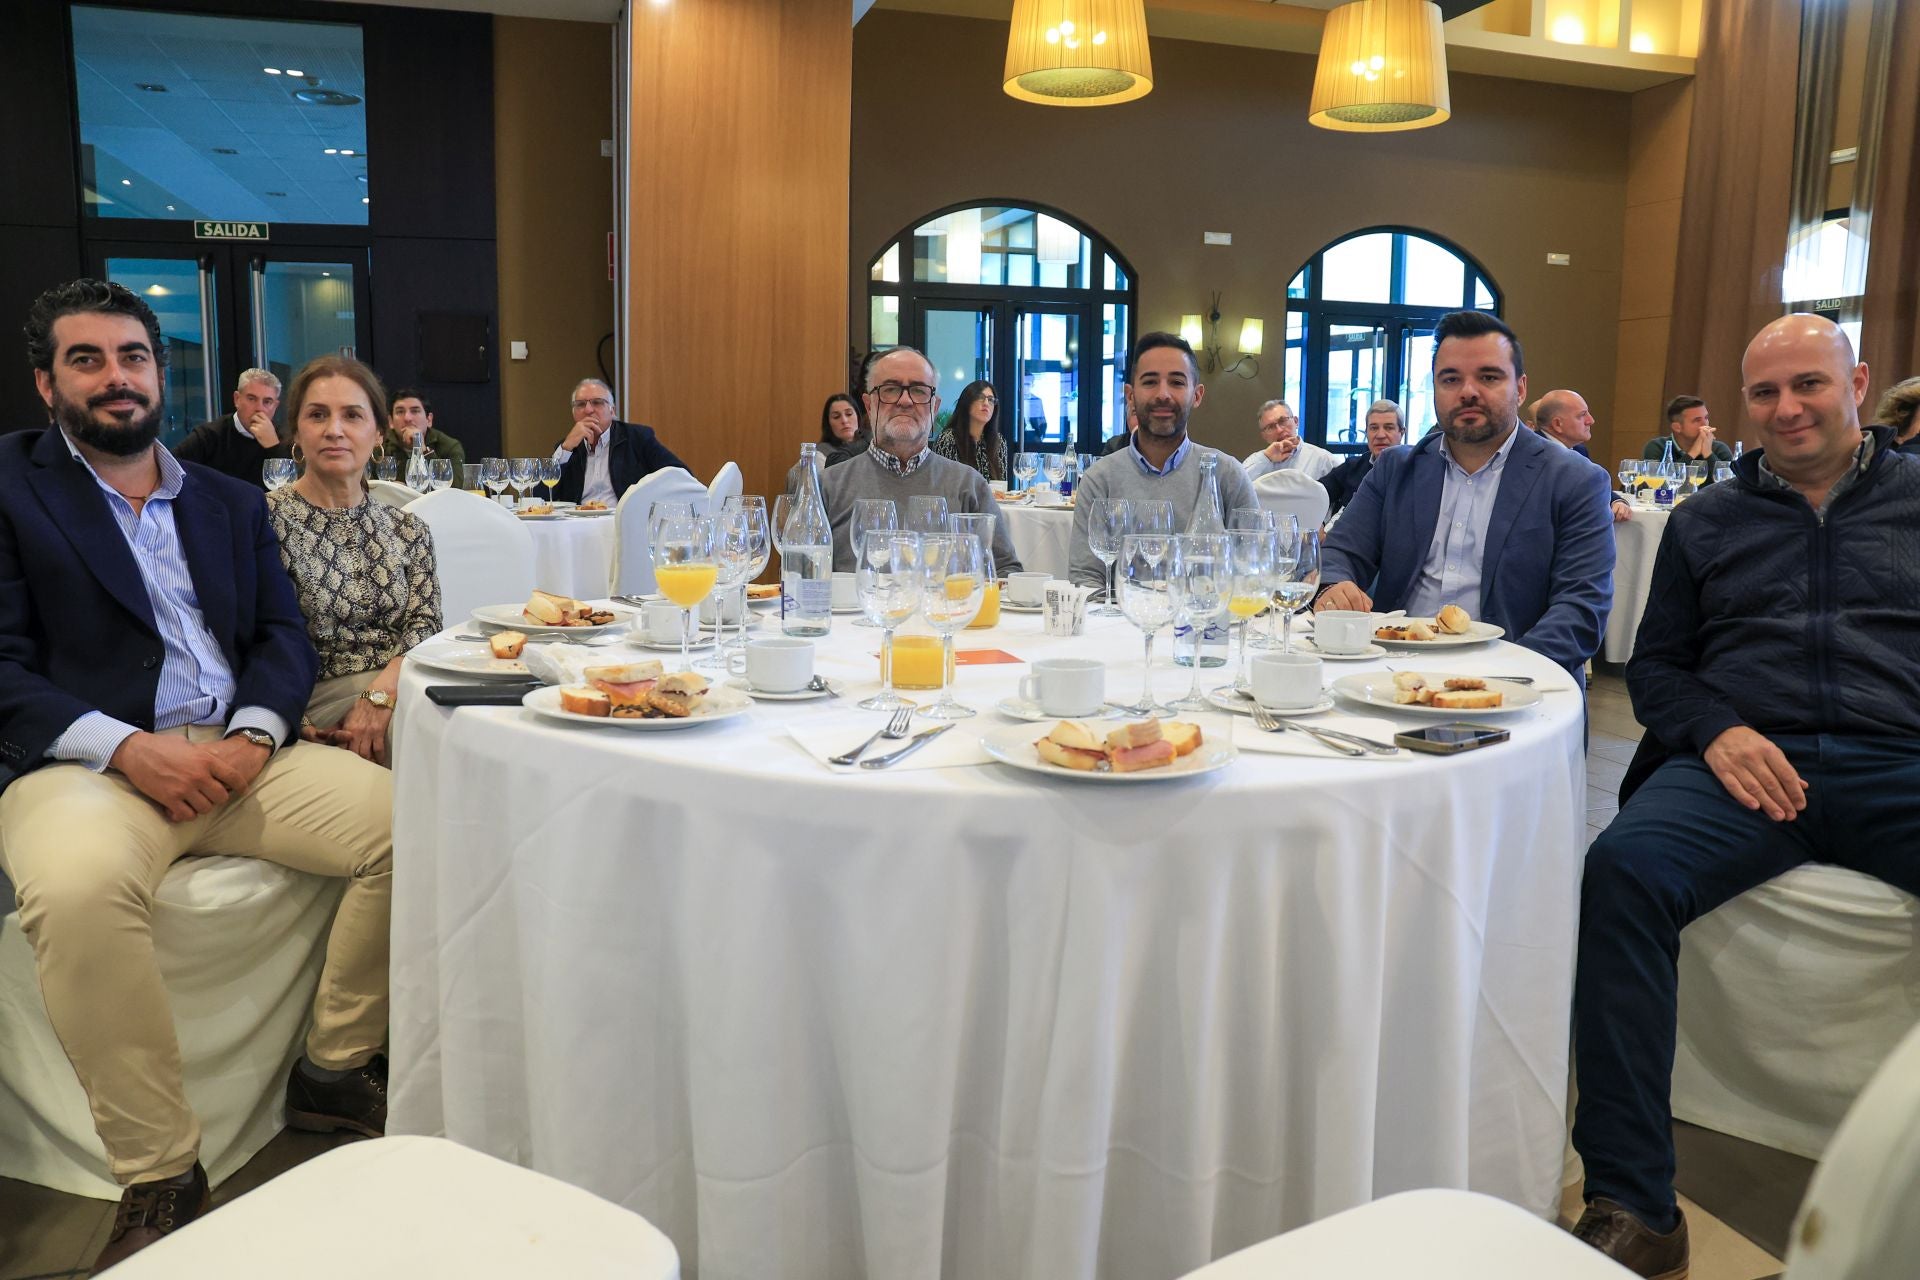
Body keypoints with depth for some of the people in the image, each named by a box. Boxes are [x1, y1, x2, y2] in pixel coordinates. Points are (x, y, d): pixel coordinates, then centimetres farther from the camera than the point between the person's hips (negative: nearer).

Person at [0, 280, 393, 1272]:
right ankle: (158, 1174, -19)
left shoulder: (232, 502, 20)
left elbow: (282, 636, 12)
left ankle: (334, 1069, 0)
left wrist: (251, 734, -9)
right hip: (86, 761, -4)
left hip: (237, 754, 4)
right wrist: (129, 747, -17)